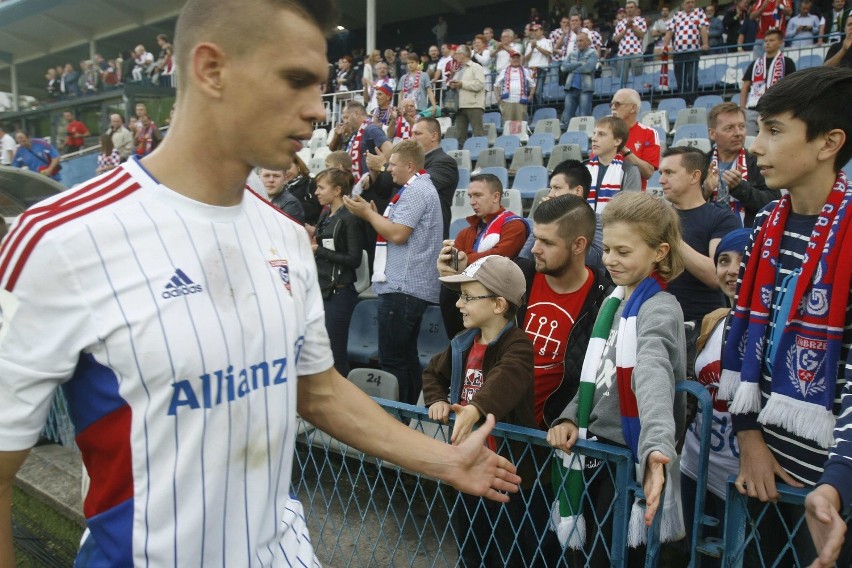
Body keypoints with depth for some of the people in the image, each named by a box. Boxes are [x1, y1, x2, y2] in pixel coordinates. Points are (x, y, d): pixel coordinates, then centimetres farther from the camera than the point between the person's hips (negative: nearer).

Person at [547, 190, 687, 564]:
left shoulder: (659, 308, -16)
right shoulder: (613, 301, 9)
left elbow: (653, 373, -36)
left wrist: (657, 445, -51)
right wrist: (570, 418, -3)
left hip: (631, 455, -8)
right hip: (597, 448, 8)